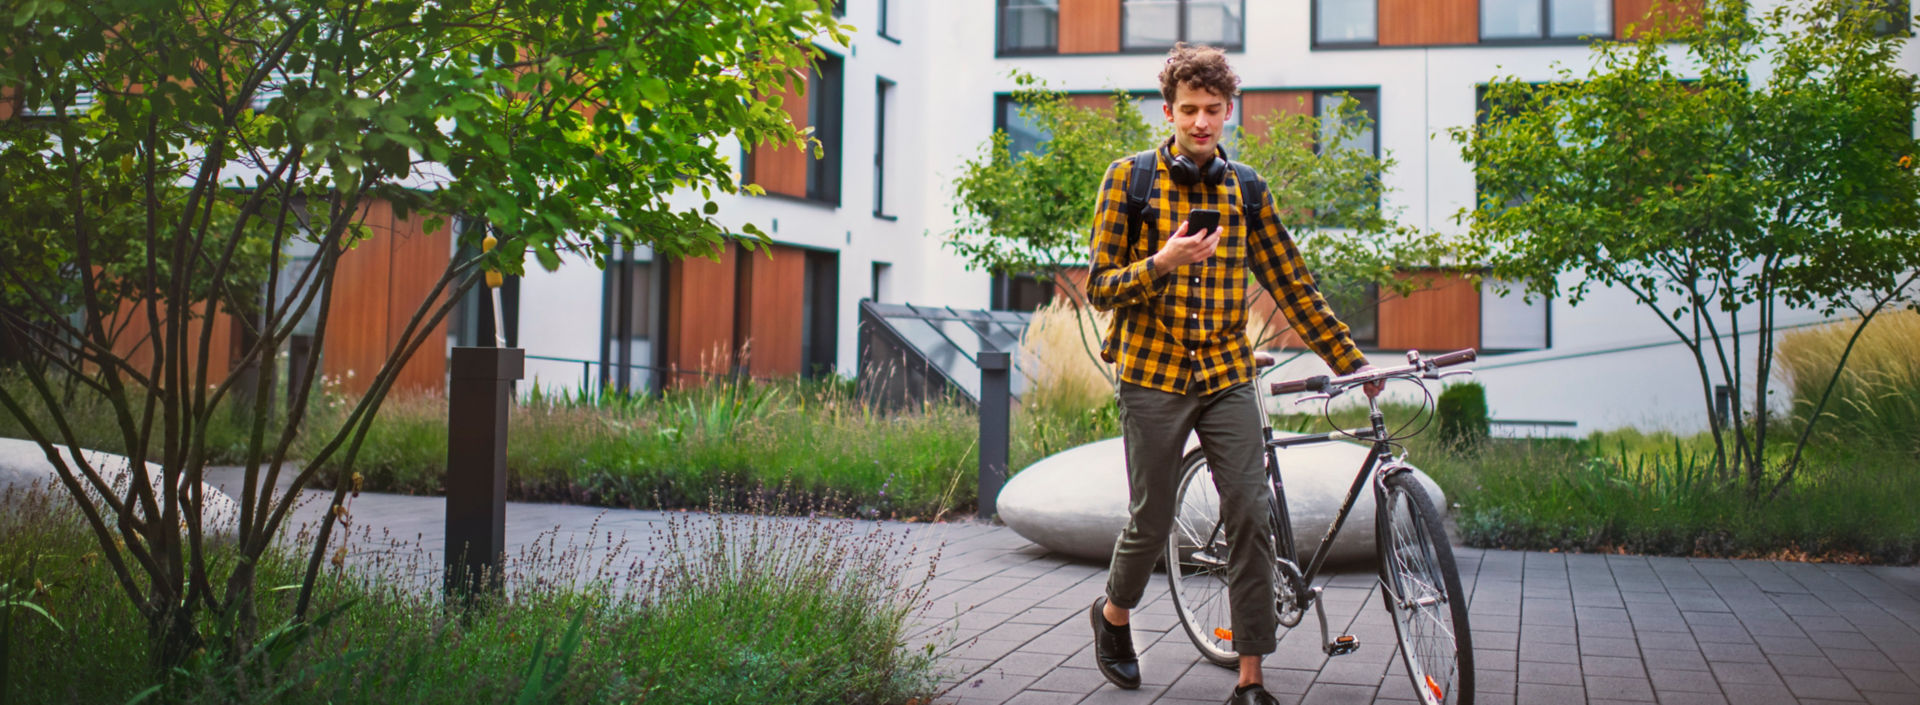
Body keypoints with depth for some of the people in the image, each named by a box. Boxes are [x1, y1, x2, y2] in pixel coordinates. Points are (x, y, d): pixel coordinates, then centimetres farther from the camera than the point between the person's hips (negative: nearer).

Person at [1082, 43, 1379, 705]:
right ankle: (1113, 614, 36)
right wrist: (1163, 262, -22)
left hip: (1228, 376, 3)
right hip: (1153, 377, -2)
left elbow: (1293, 283, 9)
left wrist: (1352, 362, 6)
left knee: (1250, 516, -7)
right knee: (1152, 522, 5)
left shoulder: (1245, 190, 8)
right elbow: (1099, 287, -4)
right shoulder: (1130, 178, -2)